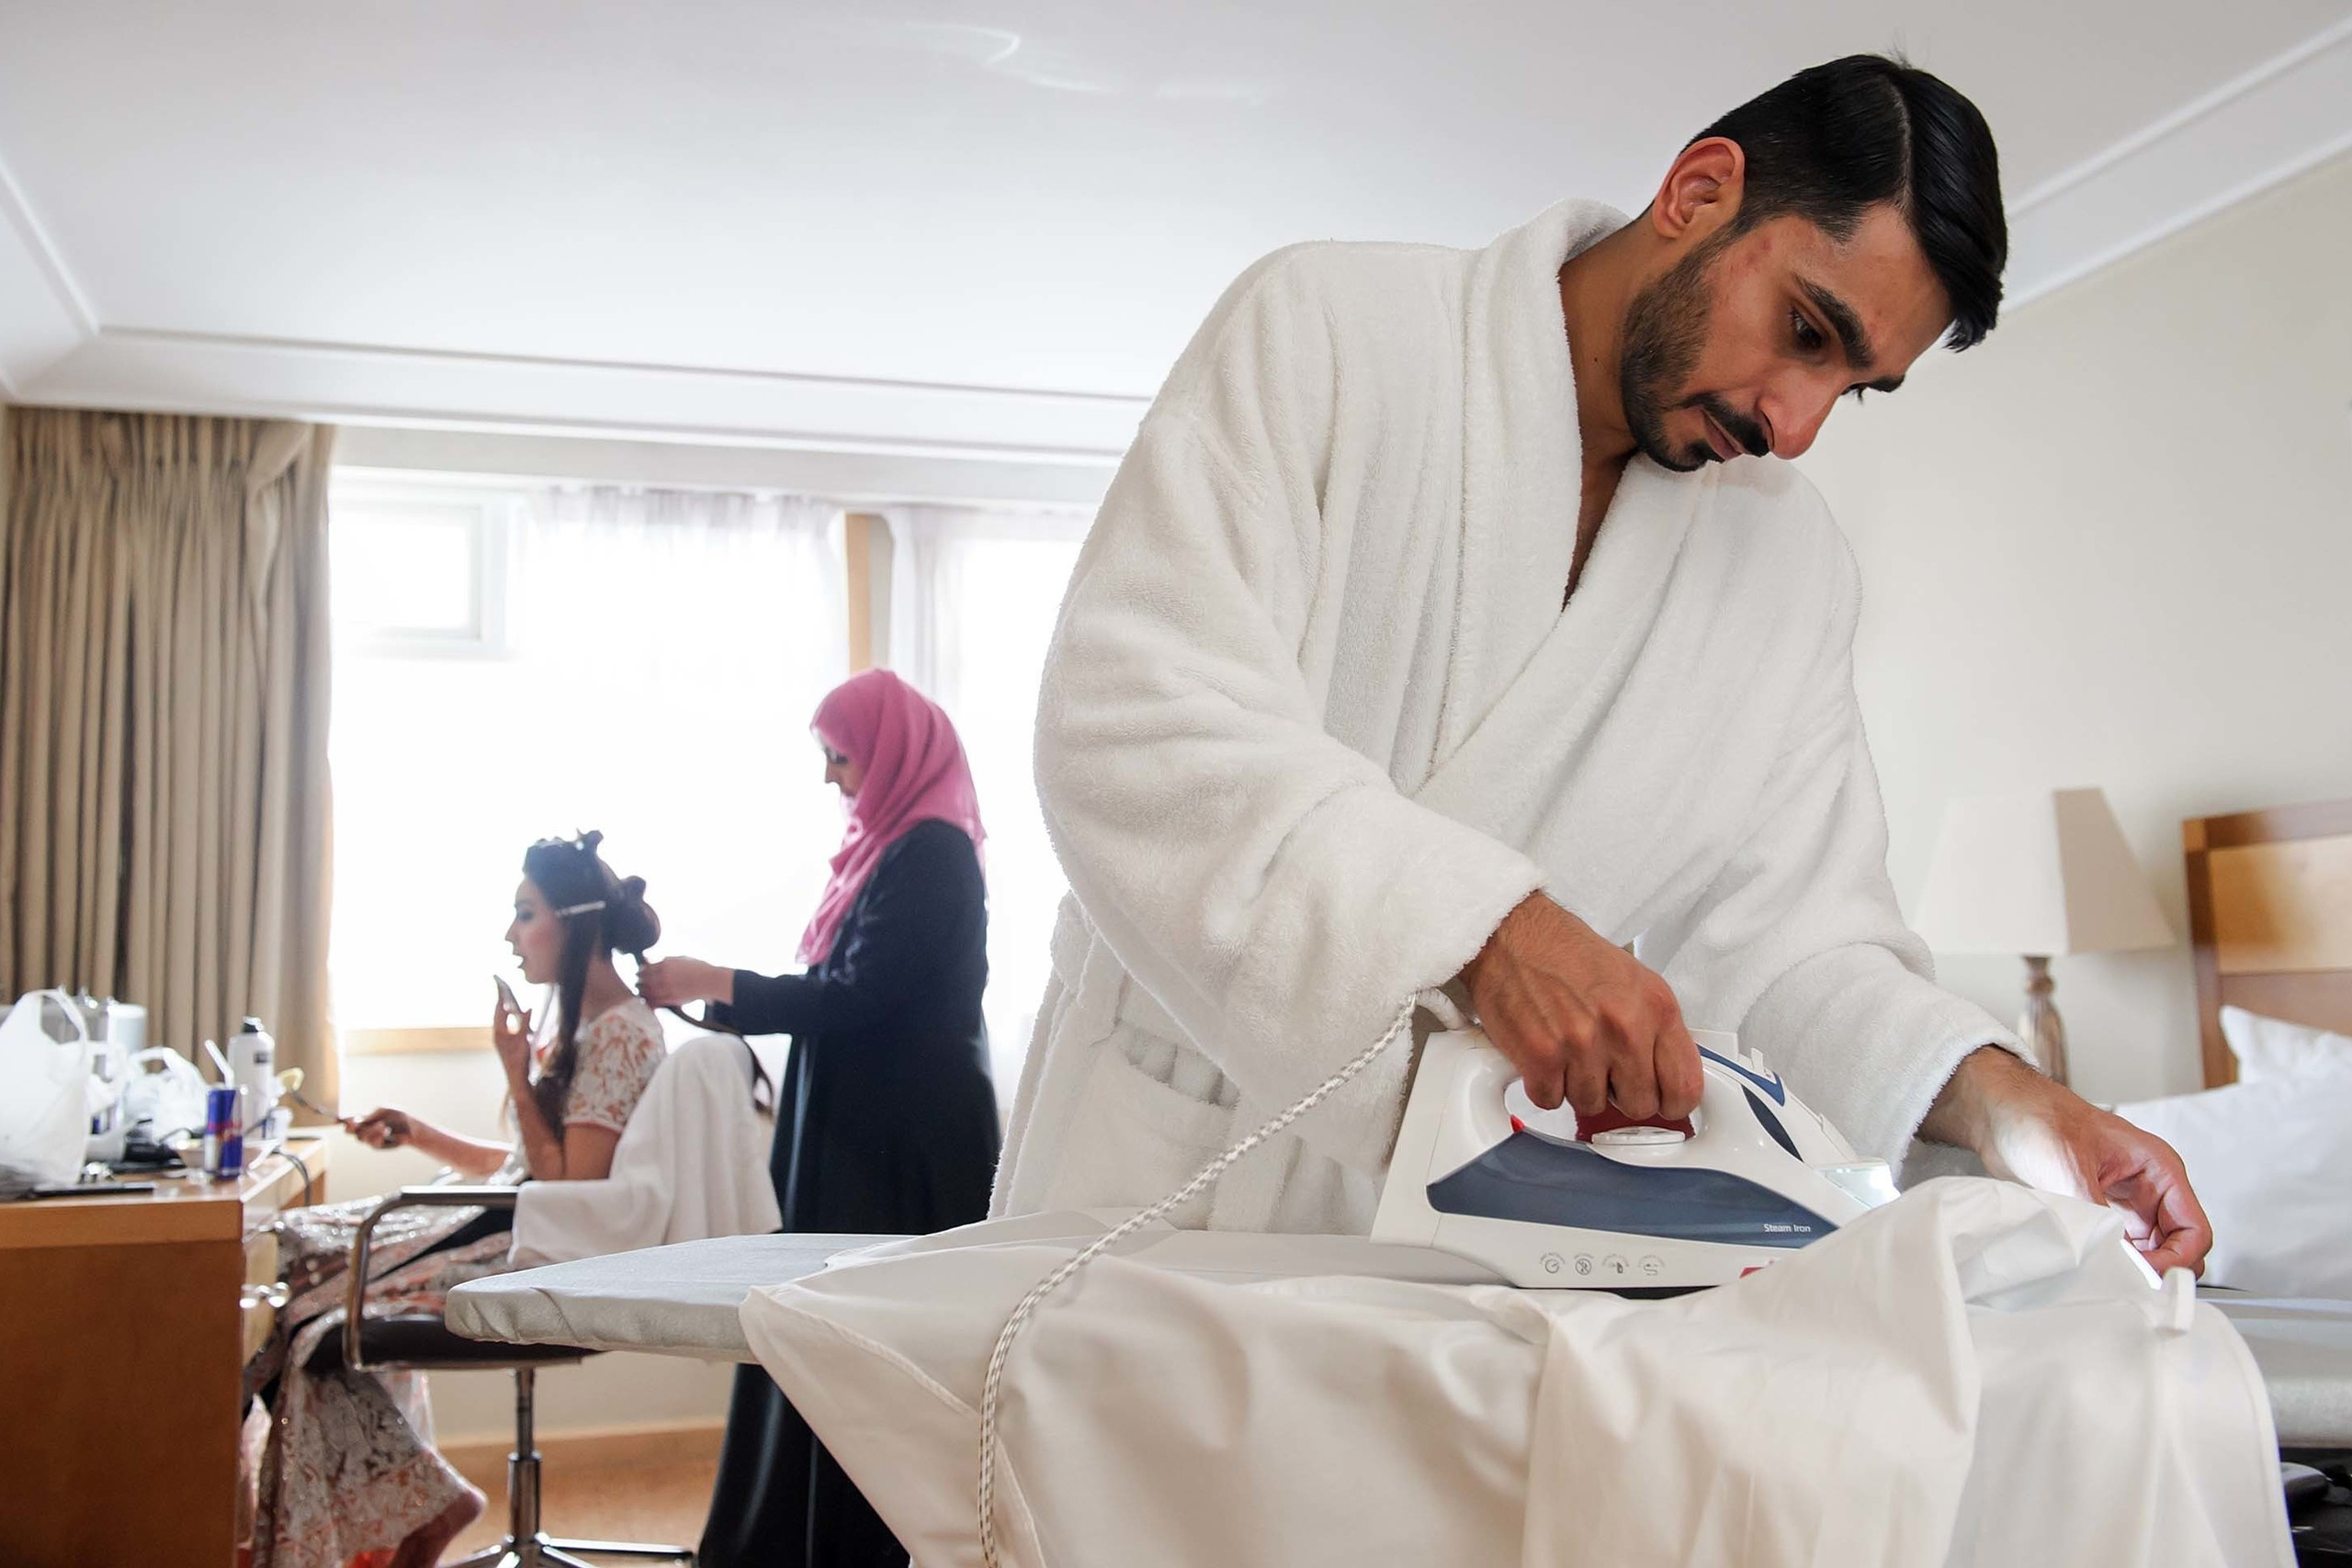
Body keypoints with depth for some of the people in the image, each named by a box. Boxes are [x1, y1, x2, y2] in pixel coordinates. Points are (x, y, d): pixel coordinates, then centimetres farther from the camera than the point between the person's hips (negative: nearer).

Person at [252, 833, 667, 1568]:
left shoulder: (621, 1033, -16)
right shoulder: (581, 1023, 13)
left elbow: (569, 1187, -19)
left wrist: (516, 1077, -17)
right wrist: (420, 1134, 11)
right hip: (512, 1224, 10)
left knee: (326, 1318, -13)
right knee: (303, 1249, 2)